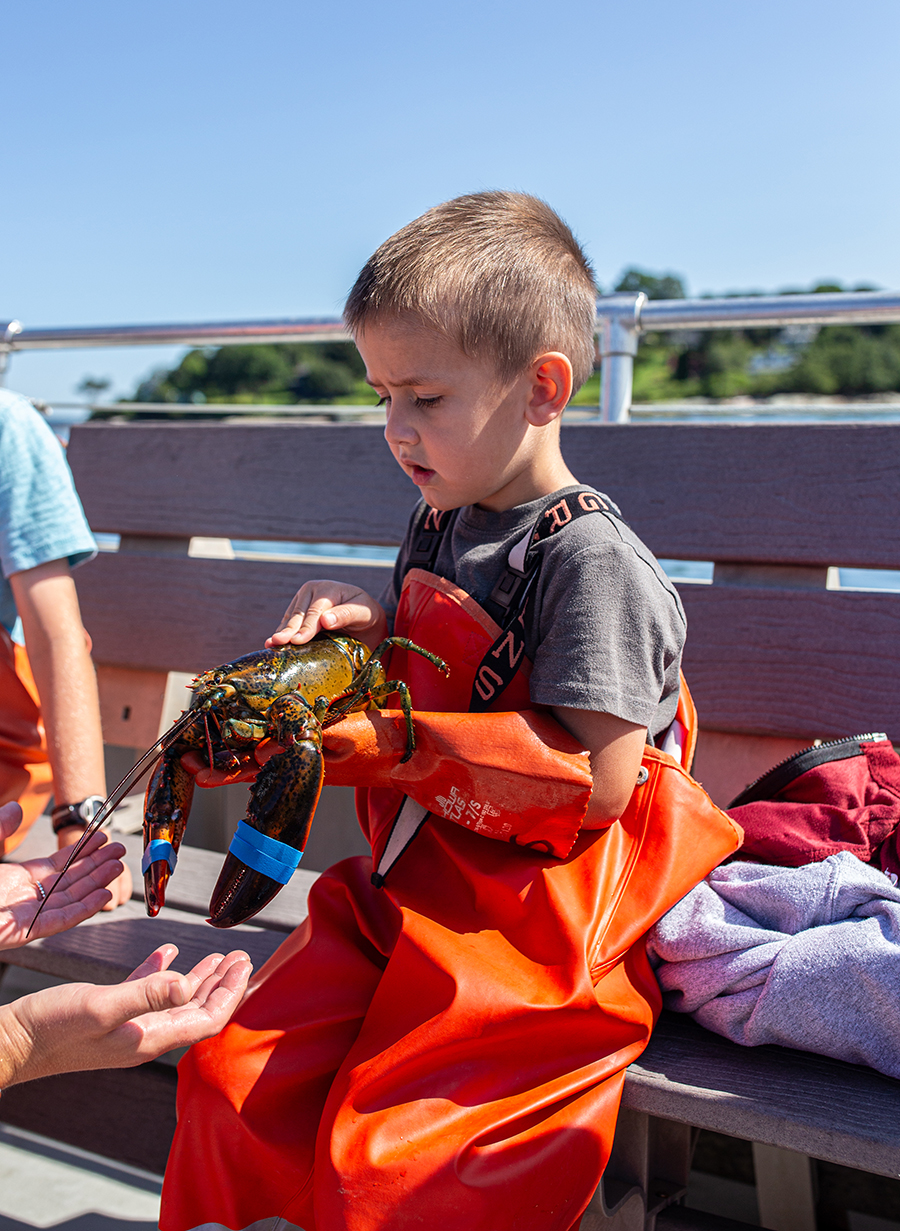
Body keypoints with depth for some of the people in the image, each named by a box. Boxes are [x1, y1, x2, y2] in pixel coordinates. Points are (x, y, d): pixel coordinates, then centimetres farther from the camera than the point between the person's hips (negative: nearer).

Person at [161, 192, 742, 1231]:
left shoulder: (591, 560, -17)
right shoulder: (437, 528, 9)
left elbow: (597, 784, -21)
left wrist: (400, 746, -21)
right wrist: (370, 630, -1)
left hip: (536, 925, -7)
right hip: (409, 889, 8)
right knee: (233, 1078, -1)